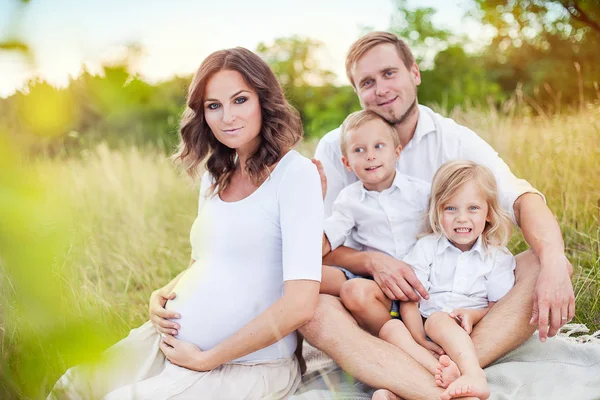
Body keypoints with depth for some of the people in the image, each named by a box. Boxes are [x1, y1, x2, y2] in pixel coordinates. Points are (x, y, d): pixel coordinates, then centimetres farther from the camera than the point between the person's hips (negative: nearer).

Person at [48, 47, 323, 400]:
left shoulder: (296, 173, -14)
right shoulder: (216, 175, 10)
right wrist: (163, 296, 1)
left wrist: (207, 359, -15)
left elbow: (300, 304, -22)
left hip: (247, 363, -7)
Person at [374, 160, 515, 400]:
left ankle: (472, 376, -52)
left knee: (438, 319, -32)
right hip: (426, 333, 2)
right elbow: (409, 301, -3)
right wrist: (422, 345, -17)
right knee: (389, 328, -26)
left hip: (468, 338, -2)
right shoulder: (426, 247, 5)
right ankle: (442, 370, -46)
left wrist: (475, 314, -18)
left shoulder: (497, 256, 6)